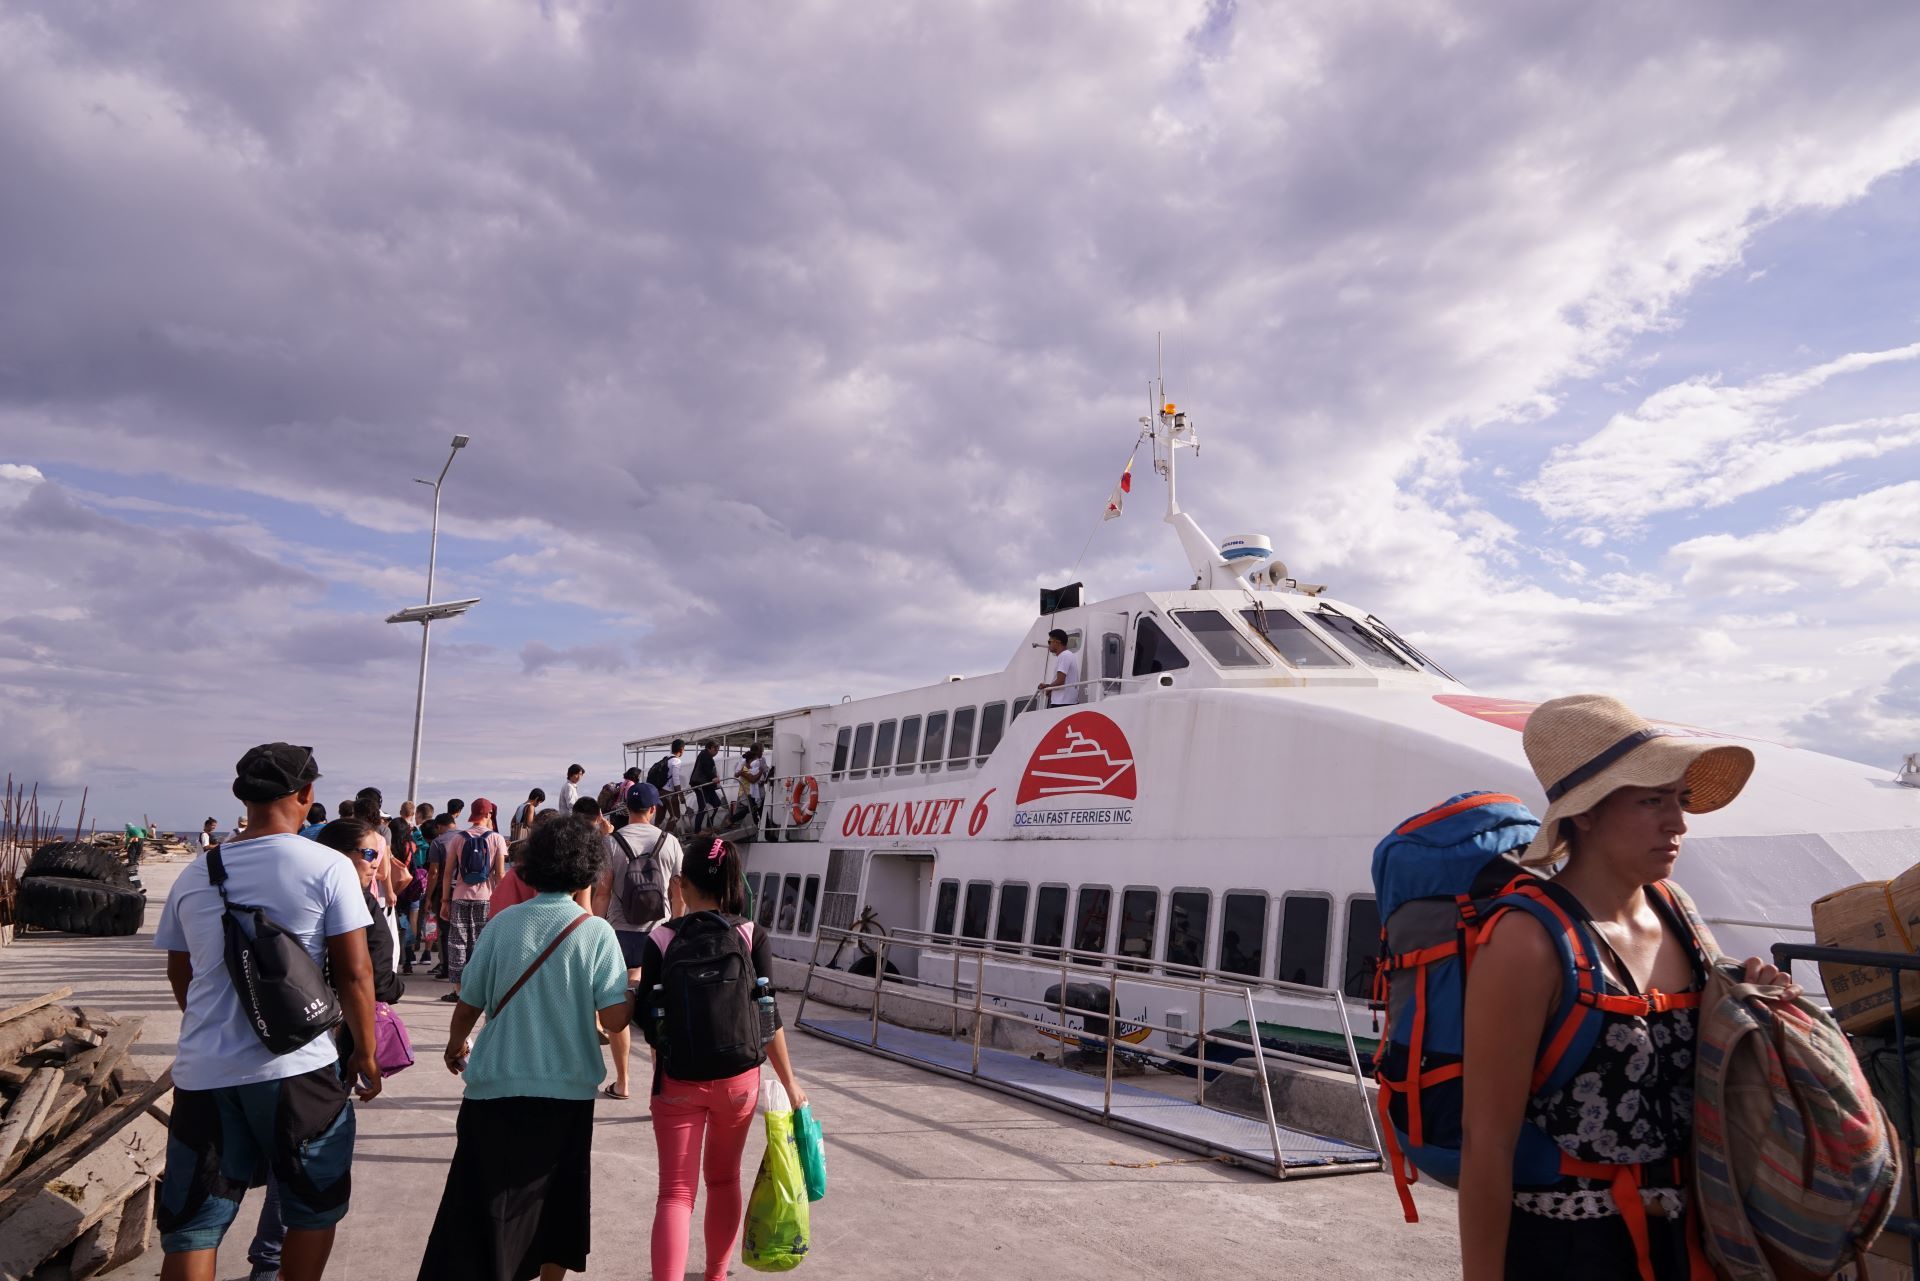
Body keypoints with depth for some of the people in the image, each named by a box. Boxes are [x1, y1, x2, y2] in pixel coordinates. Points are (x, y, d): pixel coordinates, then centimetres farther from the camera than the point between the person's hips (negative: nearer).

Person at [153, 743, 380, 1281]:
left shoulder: (195, 874, 7)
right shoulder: (328, 868, -8)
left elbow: (179, 973, 19)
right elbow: (354, 972, -8)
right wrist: (366, 1052, 5)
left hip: (202, 1071, 4)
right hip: (295, 1068, -4)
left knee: (192, 1224, 11)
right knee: (313, 1206, 16)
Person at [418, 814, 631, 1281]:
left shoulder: (504, 923, -5)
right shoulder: (596, 932, -9)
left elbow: (468, 1004, 1)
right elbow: (615, 1018, -15)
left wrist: (456, 1046, 22)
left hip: (497, 1089, 0)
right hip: (568, 1090, 0)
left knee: (482, 1212, 8)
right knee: (558, 1202, 19)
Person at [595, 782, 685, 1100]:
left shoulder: (612, 842, -5)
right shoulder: (669, 842, -1)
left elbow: (601, 892, -6)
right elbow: (678, 894, 4)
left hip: (621, 932, -1)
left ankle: (622, 1082, 16)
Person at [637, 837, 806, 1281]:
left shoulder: (662, 940, -8)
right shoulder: (752, 936, -6)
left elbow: (648, 1019, -8)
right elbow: (768, 1017, -6)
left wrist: (629, 994, 14)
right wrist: (789, 1082, 2)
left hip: (678, 1078, -2)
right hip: (737, 1077, 2)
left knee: (675, 1191, 4)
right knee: (724, 1178, 22)